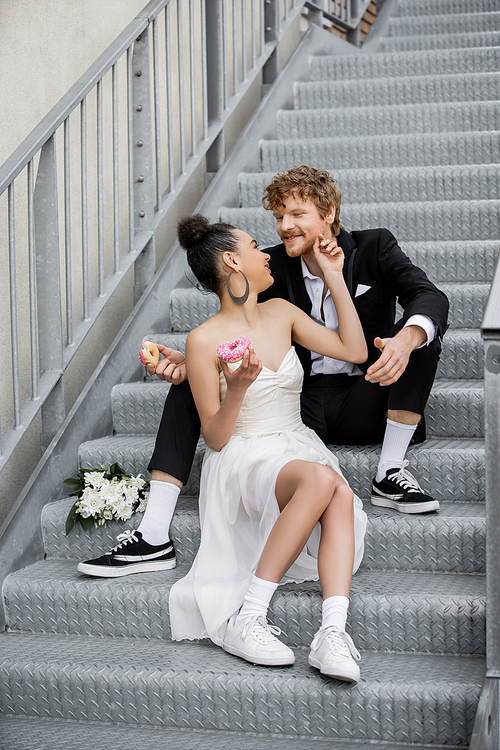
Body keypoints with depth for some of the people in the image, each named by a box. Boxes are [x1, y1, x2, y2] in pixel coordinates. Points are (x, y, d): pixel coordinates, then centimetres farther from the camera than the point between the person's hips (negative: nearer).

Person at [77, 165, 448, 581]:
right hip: (300, 406, 3)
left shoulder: (374, 247, -2)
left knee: (420, 332, -26)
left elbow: (430, 297, -18)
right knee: (189, 383, -14)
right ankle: (153, 537, -22)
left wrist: (405, 340, -42)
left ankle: (390, 474, -18)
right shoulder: (273, 266, 5)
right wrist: (189, 360, -22)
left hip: (363, 404, -2)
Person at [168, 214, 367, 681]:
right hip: (244, 461, -5)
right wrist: (237, 389, -25)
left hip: (298, 449, 5)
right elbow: (215, 439, -5)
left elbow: (354, 351, 10)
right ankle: (247, 620, -34)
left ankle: (332, 634, -44)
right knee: (321, 479, -37)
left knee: (341, 496, -31)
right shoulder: (205, 340, -6)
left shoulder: (280, 313, 12)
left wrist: (333, 276, 11)